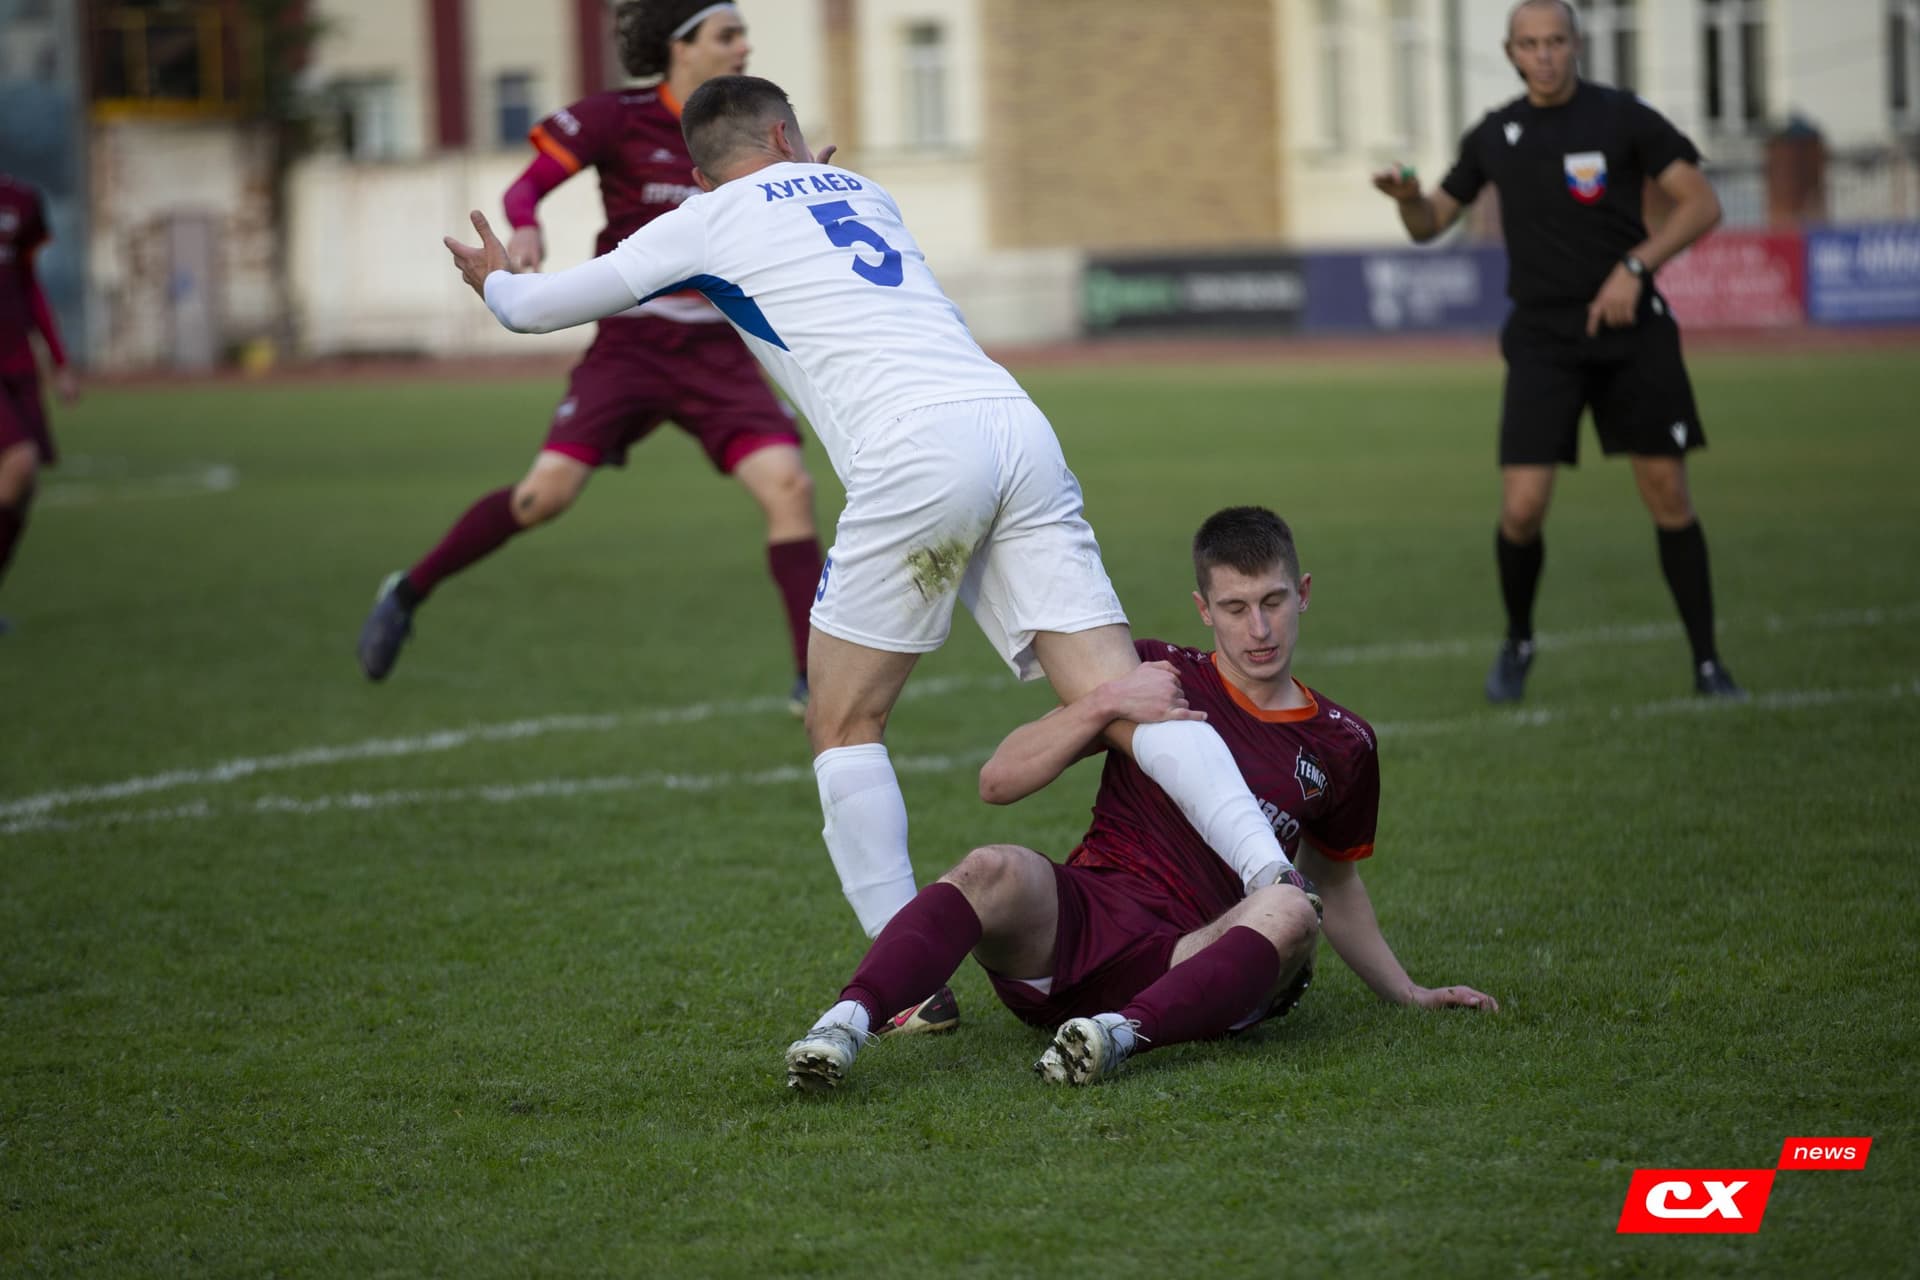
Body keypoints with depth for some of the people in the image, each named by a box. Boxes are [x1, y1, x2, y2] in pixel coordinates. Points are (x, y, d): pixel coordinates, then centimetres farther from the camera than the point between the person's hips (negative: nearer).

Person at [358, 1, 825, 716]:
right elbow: (526, 186, -3)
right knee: (548, 491, -15)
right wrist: (524, 227, -25)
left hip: (718, 354, 3)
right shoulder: (618, 119, -5)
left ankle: (813, 679, -9)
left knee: (790, 486, -15)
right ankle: (408, 595, 8)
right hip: (632, 345, -3)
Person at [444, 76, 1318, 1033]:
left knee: (843, 723, 10)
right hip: (1019, 426, 5)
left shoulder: (707, 225, 16)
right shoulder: (862, 193, 31)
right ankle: (1272, 877, -22)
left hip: (914, 450, -5)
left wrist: (494, 279, 48)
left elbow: (534, 308, 27)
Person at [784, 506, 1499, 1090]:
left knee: (1290, 913, -33)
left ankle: (1119, 1033, -56)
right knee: (996, 870, -34)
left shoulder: (1341, 746, 17)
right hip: (1071, 925, -1)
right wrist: (1105, 704, -7)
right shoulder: (1160, 677, 12)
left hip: (1185, 962, 1)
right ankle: (846, 1023, -53)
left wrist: (1407, 993, 33)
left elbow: (1334, 882, 34)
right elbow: (998, 782, 6)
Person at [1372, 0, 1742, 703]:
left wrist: (1635, 266, -17)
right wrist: (1408, 195, -7)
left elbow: (1701, 204, -5)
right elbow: (1430, 223, 17)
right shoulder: (1494, 136, 7)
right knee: (1522, 507, -10)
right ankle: (1517, 644, 16)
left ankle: (1707, 663, 10)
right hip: (1542, 341, 1)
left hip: (1630, 330, -1)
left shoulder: (1621, 117, -2)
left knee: (1668, 495, -1)